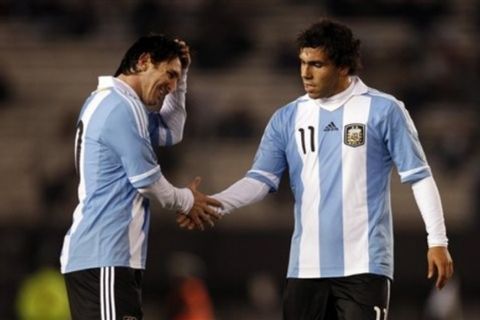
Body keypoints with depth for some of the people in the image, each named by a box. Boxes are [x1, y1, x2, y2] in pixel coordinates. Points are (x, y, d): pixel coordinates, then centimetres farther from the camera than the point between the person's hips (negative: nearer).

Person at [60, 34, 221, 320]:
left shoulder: (113, 104, 20)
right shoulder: (121, 108, -13)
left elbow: (171, 132, 31)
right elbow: (147, 181, -11)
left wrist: (182, 76, 20)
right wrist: (187, 201, 7)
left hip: (103, 254, 11)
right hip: (103, 258, -11)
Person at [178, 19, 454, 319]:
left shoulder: (383, 110, -2)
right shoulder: (288, 118, 9)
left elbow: (419, 176, 0)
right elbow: (261, 179, 4)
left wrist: (437, 241, -5)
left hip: (364, 265, -4)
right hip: (307, 267, 4)